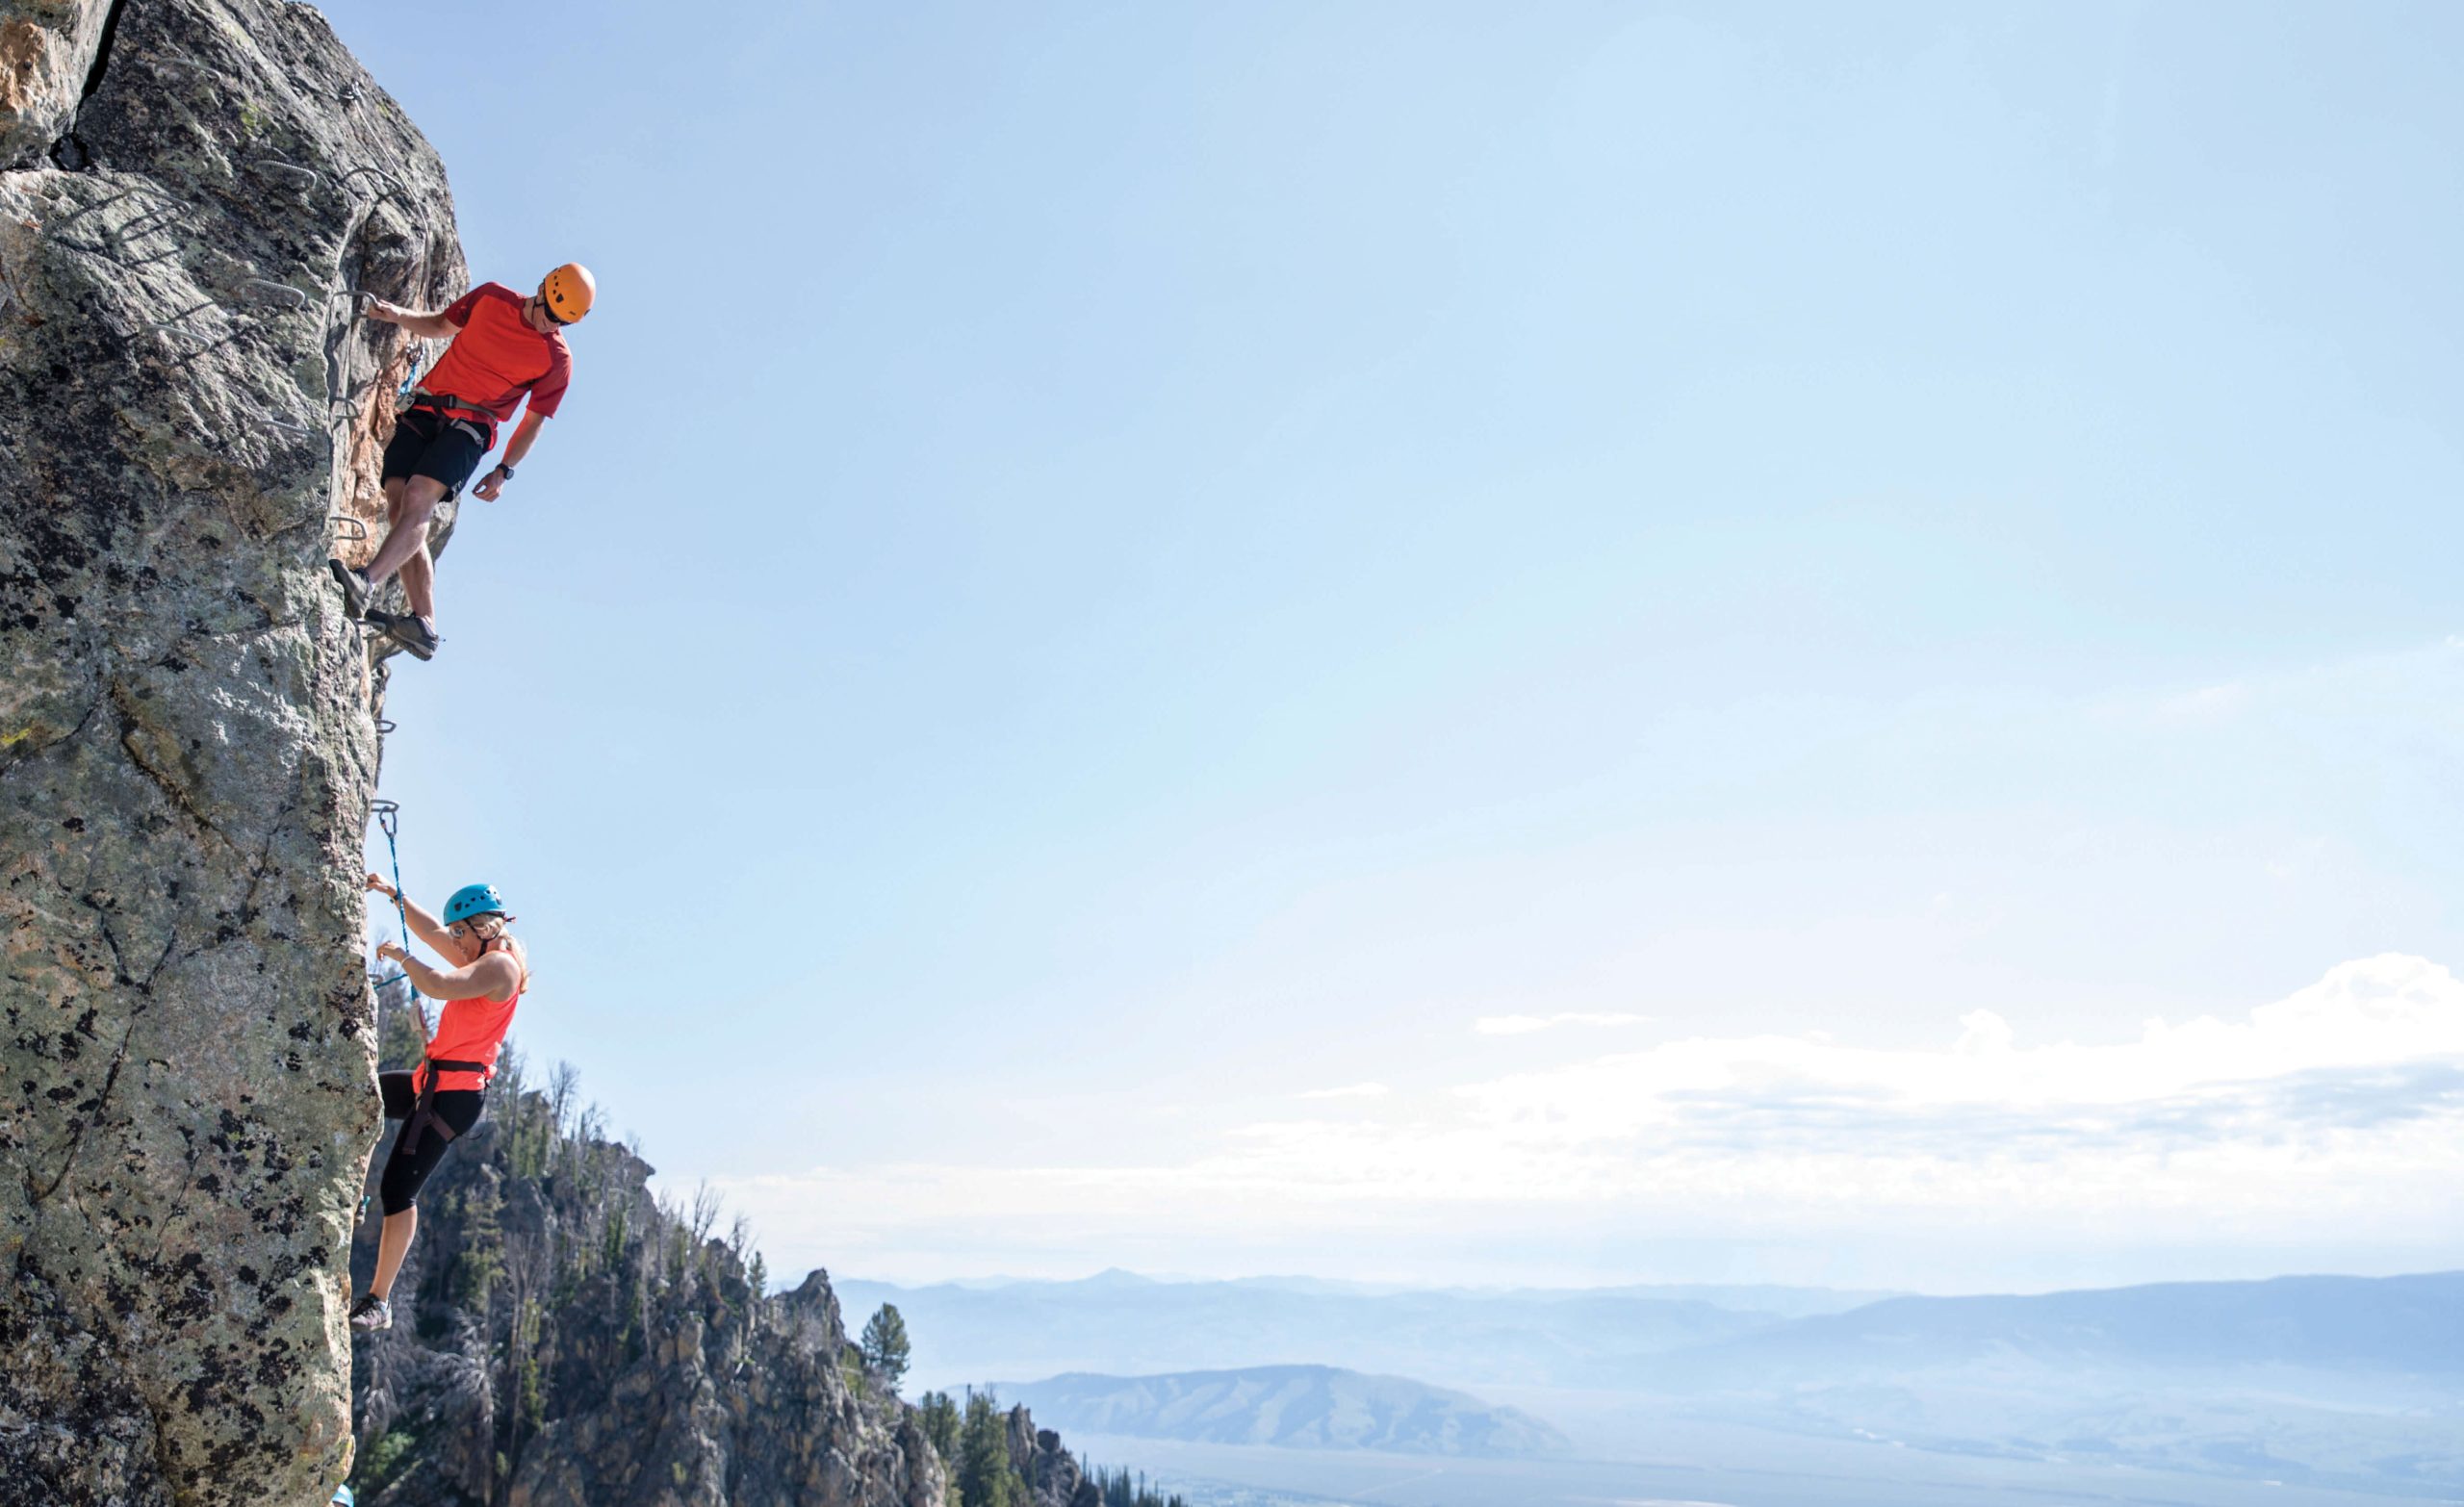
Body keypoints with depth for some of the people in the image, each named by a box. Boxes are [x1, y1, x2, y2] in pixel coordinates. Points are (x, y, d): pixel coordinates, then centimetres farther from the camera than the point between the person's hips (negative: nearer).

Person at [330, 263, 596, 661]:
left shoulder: (556, 358, 0)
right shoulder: (491, 297, 8)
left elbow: (533, 421, 5)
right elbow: (440, 326, 24)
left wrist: (504, 470, -3)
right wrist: (395, 315, 6)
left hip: (469, 425, -4)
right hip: (425, 409, 4)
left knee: (418, 498, -27)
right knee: (398, 505, -11)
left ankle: (367, 583, -39)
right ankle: (423, 624, -15)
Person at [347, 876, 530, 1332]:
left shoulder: (500, 965, -16)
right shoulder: (485, 959, 16)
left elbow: (438, 986, -30)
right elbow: (432, 932, 26)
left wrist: (401, 955, -15)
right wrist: (395, 896, 22)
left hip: (455, 1093, -10)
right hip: (433, 1083, 10)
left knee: (398, 1190, -9)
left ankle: (379, 1303, -3)